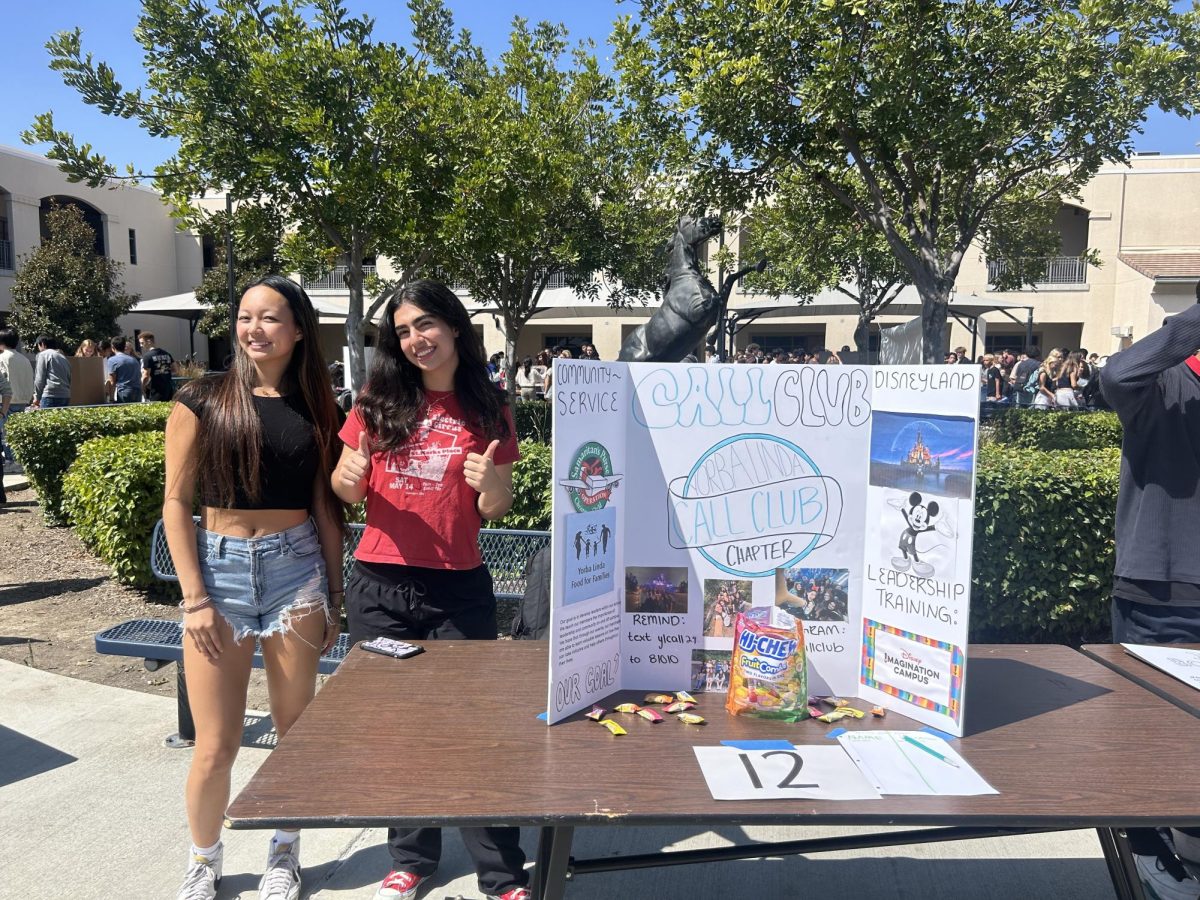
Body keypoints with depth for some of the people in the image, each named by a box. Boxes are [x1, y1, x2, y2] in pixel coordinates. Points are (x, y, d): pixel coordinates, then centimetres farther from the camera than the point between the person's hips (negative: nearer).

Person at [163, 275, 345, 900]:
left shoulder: (314, 408, 5)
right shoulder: (203, 399, -2)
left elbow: (325, 507, 8)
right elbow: (175, 502, -2)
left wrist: (333, 596, 7)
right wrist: (195, 599, -8)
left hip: (296, 568, 2)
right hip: (220, 567, -1)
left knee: (297, 731, 10)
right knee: (216, 747, 4)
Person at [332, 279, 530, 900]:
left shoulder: (489, 410, 1)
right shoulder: (379, 402, 3)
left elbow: (495, 511, 4)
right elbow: (346, 491, 9)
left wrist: (492, 485, -18)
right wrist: (348, 476, -14)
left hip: (459, 590, -2)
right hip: (378, 587, 2)